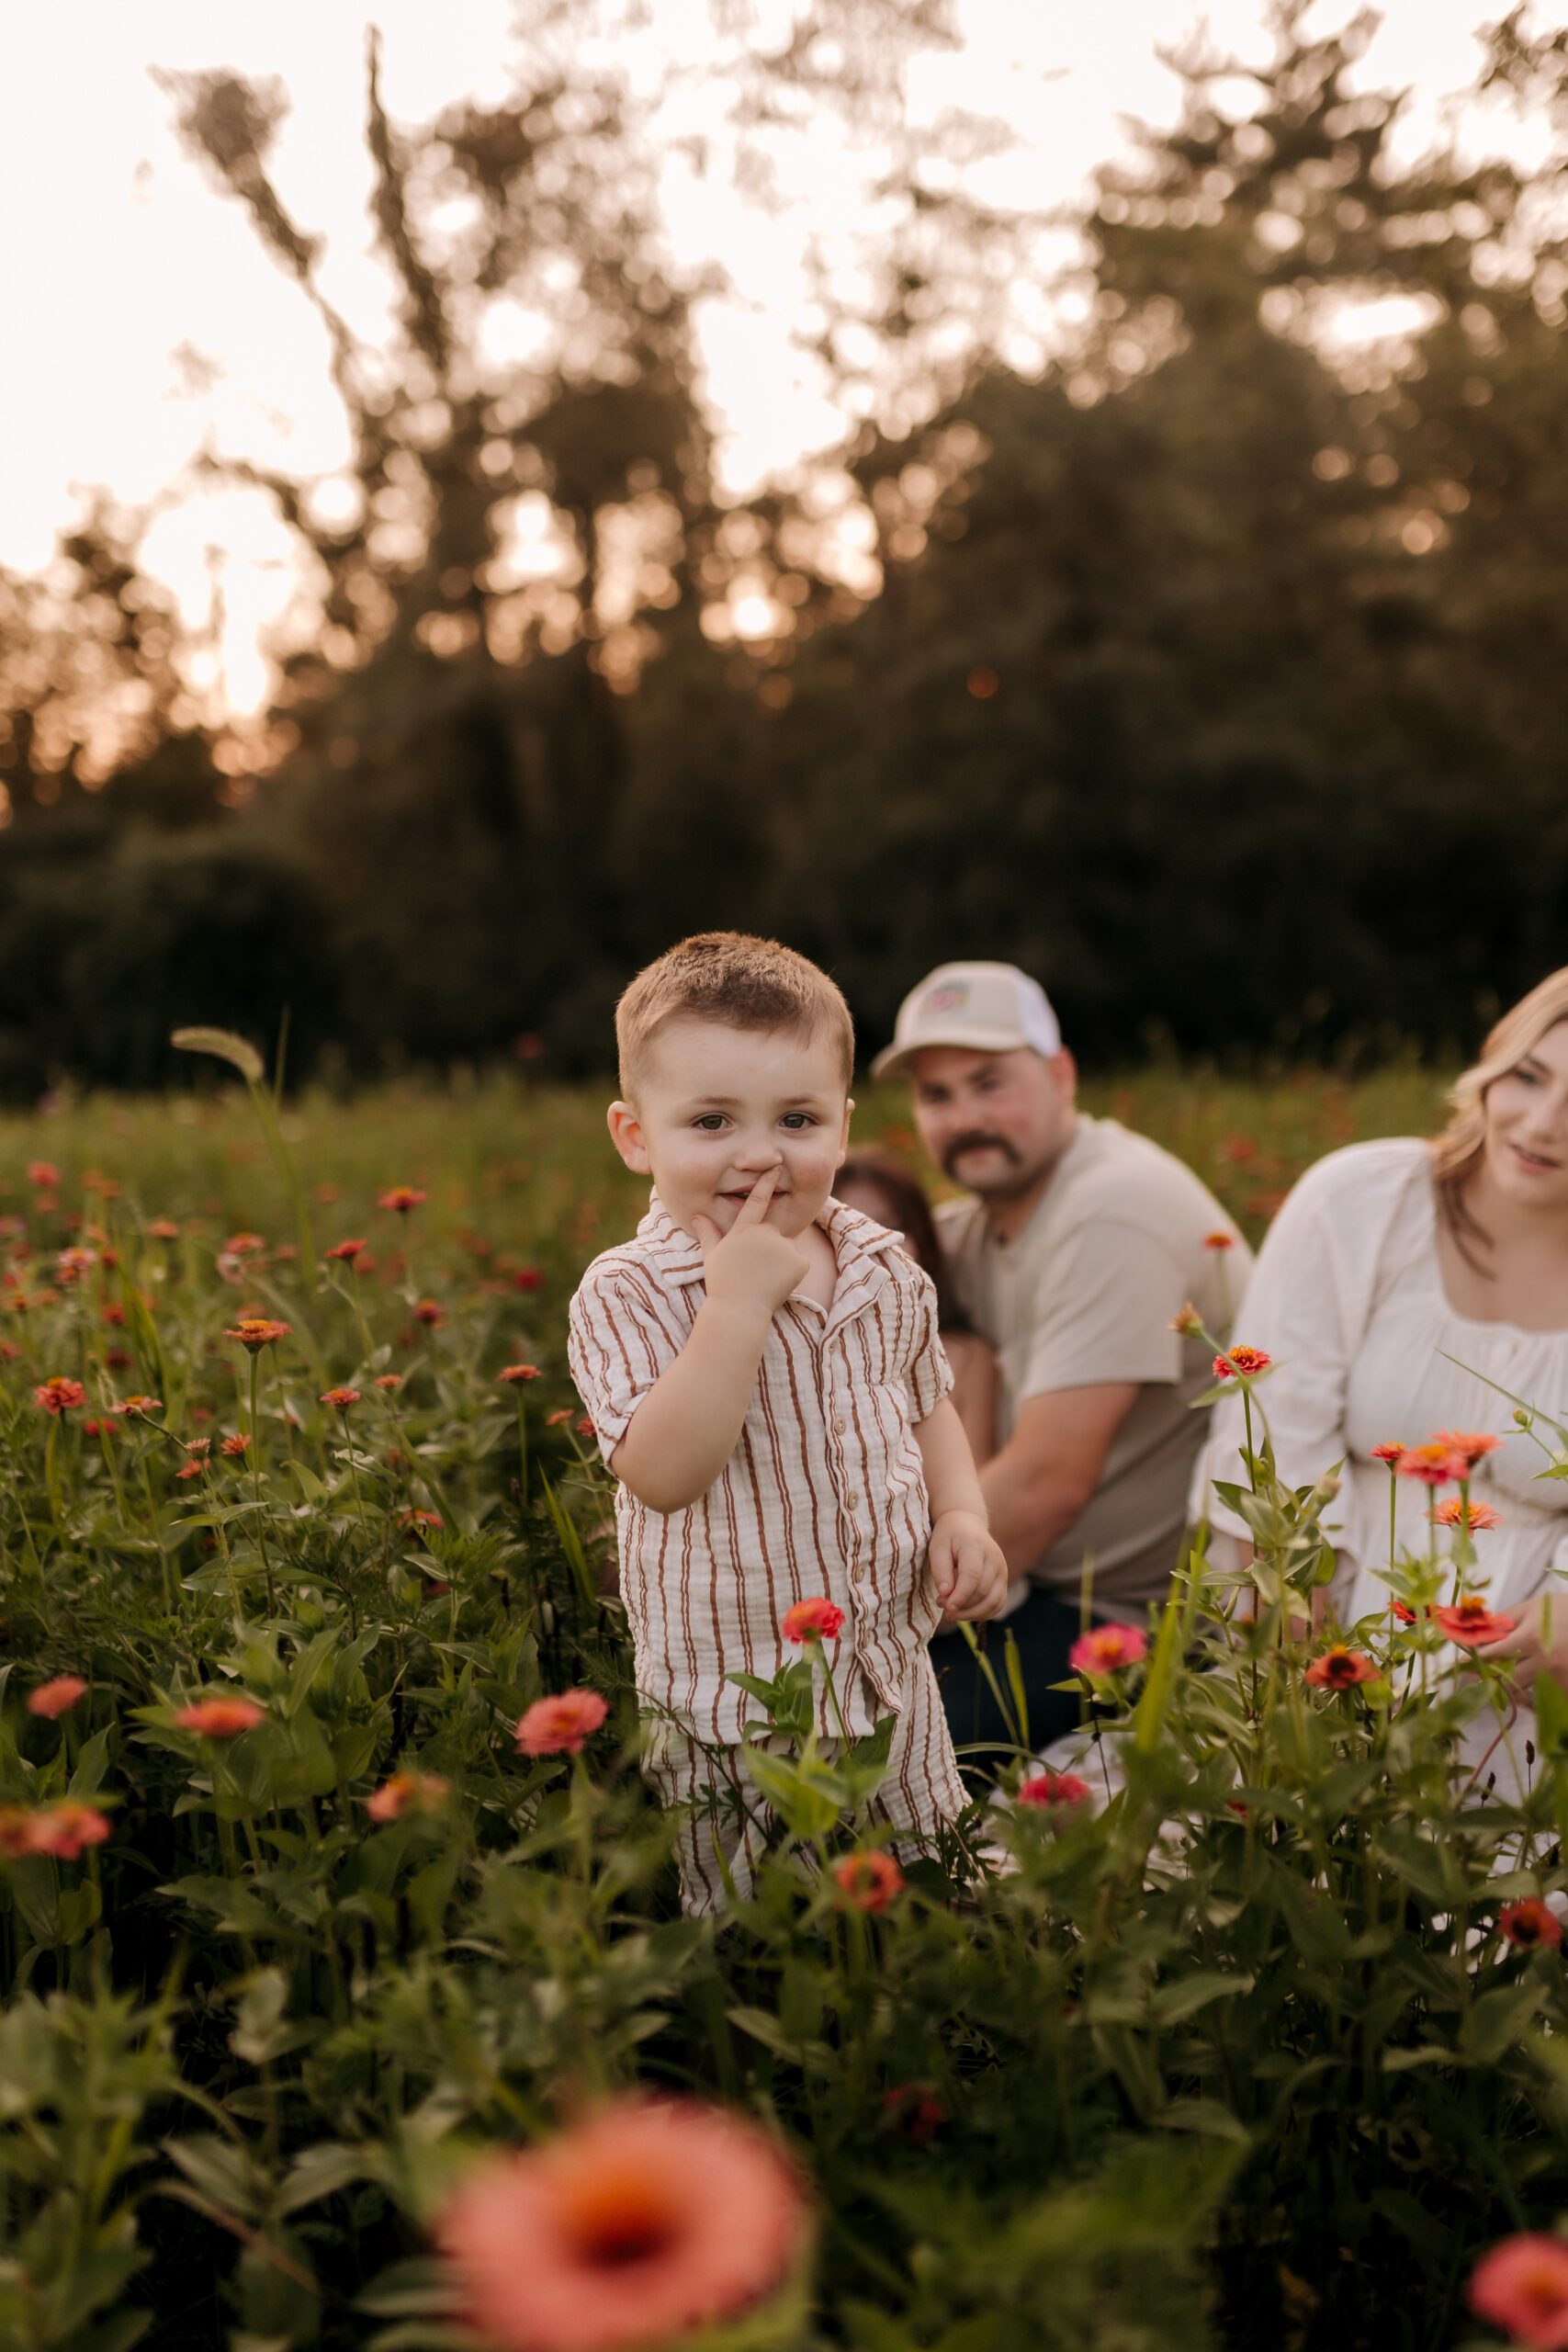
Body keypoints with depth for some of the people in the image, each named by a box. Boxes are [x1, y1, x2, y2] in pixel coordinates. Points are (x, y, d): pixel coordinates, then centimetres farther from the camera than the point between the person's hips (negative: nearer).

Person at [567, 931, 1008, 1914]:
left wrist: (961, 1515, 0)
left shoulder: (885, 1272, 0)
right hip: (731, 1714, -5)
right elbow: (663, 1475, -29)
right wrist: (739, 1301, -32)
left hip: (894, 1676, 5)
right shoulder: (628, 1295, -17)